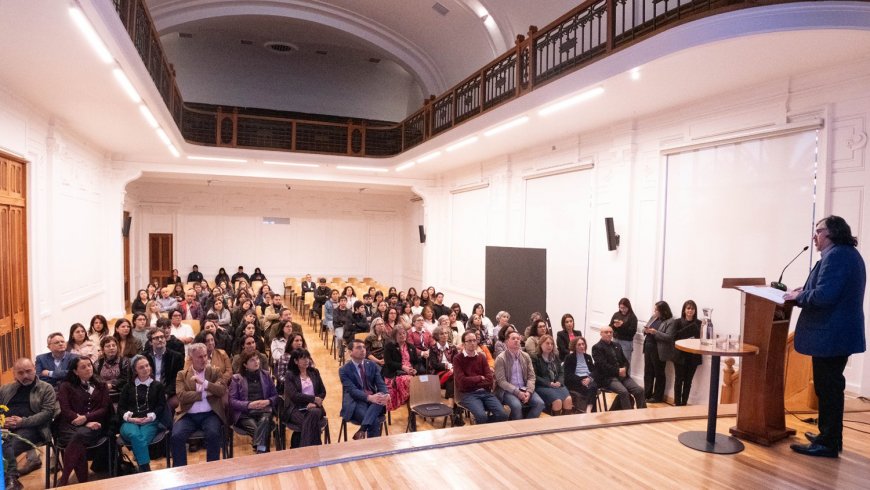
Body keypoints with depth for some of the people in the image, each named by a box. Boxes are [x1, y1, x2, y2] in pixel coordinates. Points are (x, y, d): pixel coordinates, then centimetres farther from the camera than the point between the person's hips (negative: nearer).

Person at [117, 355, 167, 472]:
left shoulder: (158, 385, 17)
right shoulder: (128, 386, 21)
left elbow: (161, 406, 8)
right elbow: (120, 407, 13)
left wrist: (150, 417, -11)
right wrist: (129, 417, -7)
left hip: (150, 422, -1)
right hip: (130, 422, 1)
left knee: (142, 438, -36)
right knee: (135, 435, -36)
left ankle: (142, 469, -31)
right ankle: (146, 469, -35)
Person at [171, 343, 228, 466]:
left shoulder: (214, 372, 12)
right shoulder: (182, 374, 10)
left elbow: (222, 391, -4)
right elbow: (182, 396, -5)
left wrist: (204, 383, -14)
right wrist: (205, 393, -8)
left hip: (210, 414, 0)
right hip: (188, 415, 1)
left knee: (214, 434, -29)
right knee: (176, 436, -26)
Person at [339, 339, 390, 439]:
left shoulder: (372, 365, 10)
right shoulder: (344, 370, -4)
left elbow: (381, 384, 1)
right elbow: (352, 390, -16)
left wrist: (386, 395, -25)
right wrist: (369, 397, -35)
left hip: (373, 399, 4)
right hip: (356, 403, -4)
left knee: (381, 399, -33)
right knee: (375, 422, -32)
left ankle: (362, 431, -33)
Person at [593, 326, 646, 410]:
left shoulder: (617, 345, 21)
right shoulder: (597, 347, -1)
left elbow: (625, 361, 18)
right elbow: (603, 365, -12)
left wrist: (624, 369, -4)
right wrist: (618, 371, -14)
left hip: (622, 375, 6)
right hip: (608, 377, -6)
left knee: (639, 390, -15)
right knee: (624, 392, -30)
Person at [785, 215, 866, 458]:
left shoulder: (835, 255, -18)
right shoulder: (850, 254, 16)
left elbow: (823, 295, -26)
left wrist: (799, 297, -10)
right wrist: (806, 291, 12)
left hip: (830, 335, -11)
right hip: (840, 333, 11)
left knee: (827, 388, -2)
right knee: (830, 386, 18)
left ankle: (828, 443, 6)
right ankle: (829, 436, 29)